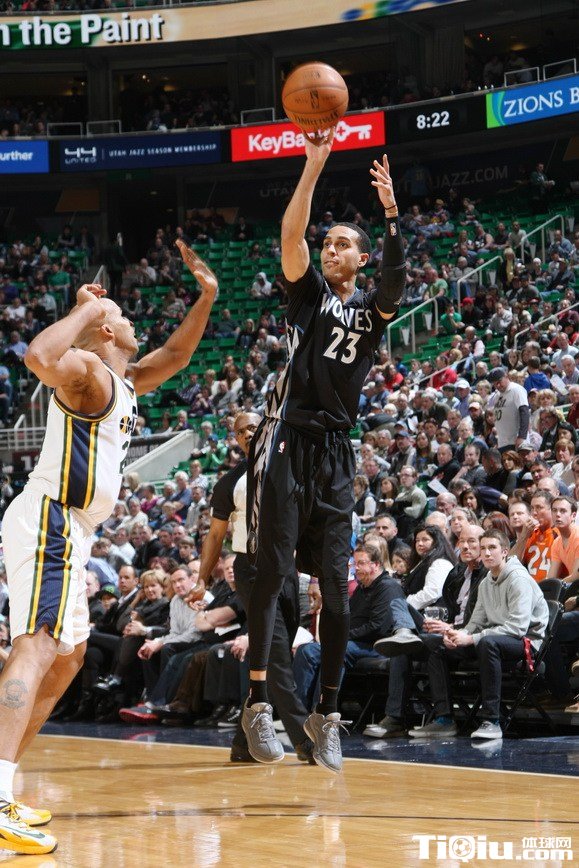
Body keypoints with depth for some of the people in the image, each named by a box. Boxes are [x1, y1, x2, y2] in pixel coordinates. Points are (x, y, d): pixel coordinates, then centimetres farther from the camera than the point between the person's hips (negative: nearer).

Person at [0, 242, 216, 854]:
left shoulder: (124, 382, 18)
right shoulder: (87, 368, -10)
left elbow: (174, 356, 34)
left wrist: (206, 297, 21)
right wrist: (83, 310, -19)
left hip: (67, 531, 11)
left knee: (67, 656, 17)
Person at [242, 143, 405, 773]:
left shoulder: (372, 308, 13)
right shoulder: (309, 290, 10)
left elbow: (397, 278, -10)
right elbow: (290, 236, -8)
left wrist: (391, 212, -21)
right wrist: (313, 166, -17)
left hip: (334, 450, 3)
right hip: (288, 440, -3)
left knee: (335, 586, 2)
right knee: (272, 572, -9)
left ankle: (327, 714, 7)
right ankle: (258, 703, -12)